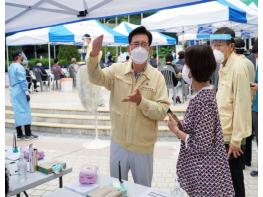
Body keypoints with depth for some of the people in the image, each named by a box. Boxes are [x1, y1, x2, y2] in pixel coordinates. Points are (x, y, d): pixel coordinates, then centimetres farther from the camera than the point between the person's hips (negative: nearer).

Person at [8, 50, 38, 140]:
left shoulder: (11, 67, 13)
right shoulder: (19, 67, -15)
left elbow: (11, 81, 17)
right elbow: (22, 81, -19)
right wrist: (27, 92, -18)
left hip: (14, 92, 9)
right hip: (20, 92, -8)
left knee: (17, 112, 9)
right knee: (25, 111, -4)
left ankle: (19, 134, 12)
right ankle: (28, 134, -2)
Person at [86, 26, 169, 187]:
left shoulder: (157, 77, -10)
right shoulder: (117, 70, -4)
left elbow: (162, 111, -13)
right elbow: (96, 78, -18)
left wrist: (141, 101, -29)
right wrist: (94, 55, -34)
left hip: (143, 147, -1)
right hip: (118, 143, 2)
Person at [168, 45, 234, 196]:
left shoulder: (202, 100, -25)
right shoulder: (206, 92, 2)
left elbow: (201, 145, -24)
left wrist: (176, 130, -13)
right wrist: (180, 125, 0)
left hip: (204, 173, -9)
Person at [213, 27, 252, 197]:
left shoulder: (238, 67, -17)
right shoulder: (225, 66, 10)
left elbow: (241, 105, -20)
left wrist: (236, 140, -18)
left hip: (232, 138, -8)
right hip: (223, 135, 8)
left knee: (234, 183, 7)